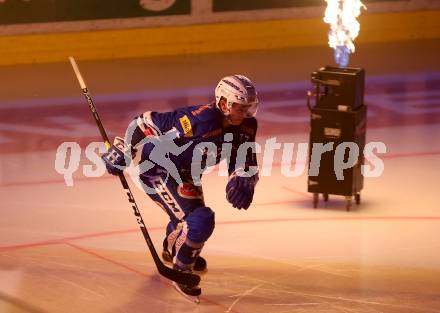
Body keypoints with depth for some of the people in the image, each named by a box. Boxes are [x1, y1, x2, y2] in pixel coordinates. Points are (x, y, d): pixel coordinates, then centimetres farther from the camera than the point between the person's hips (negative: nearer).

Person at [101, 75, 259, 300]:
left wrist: (243, 182, -31)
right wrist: (122, 151, -26)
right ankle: (181, 270, 1)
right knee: (199, 220, -22)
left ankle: (172, 250, 64)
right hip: (157, 170, -9)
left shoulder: (245, 127, -12)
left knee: (188, 214, 32)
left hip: (184, 173, 9)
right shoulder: (199, 120, -36)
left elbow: (245, 162, -8)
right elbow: (146, 123, -31)